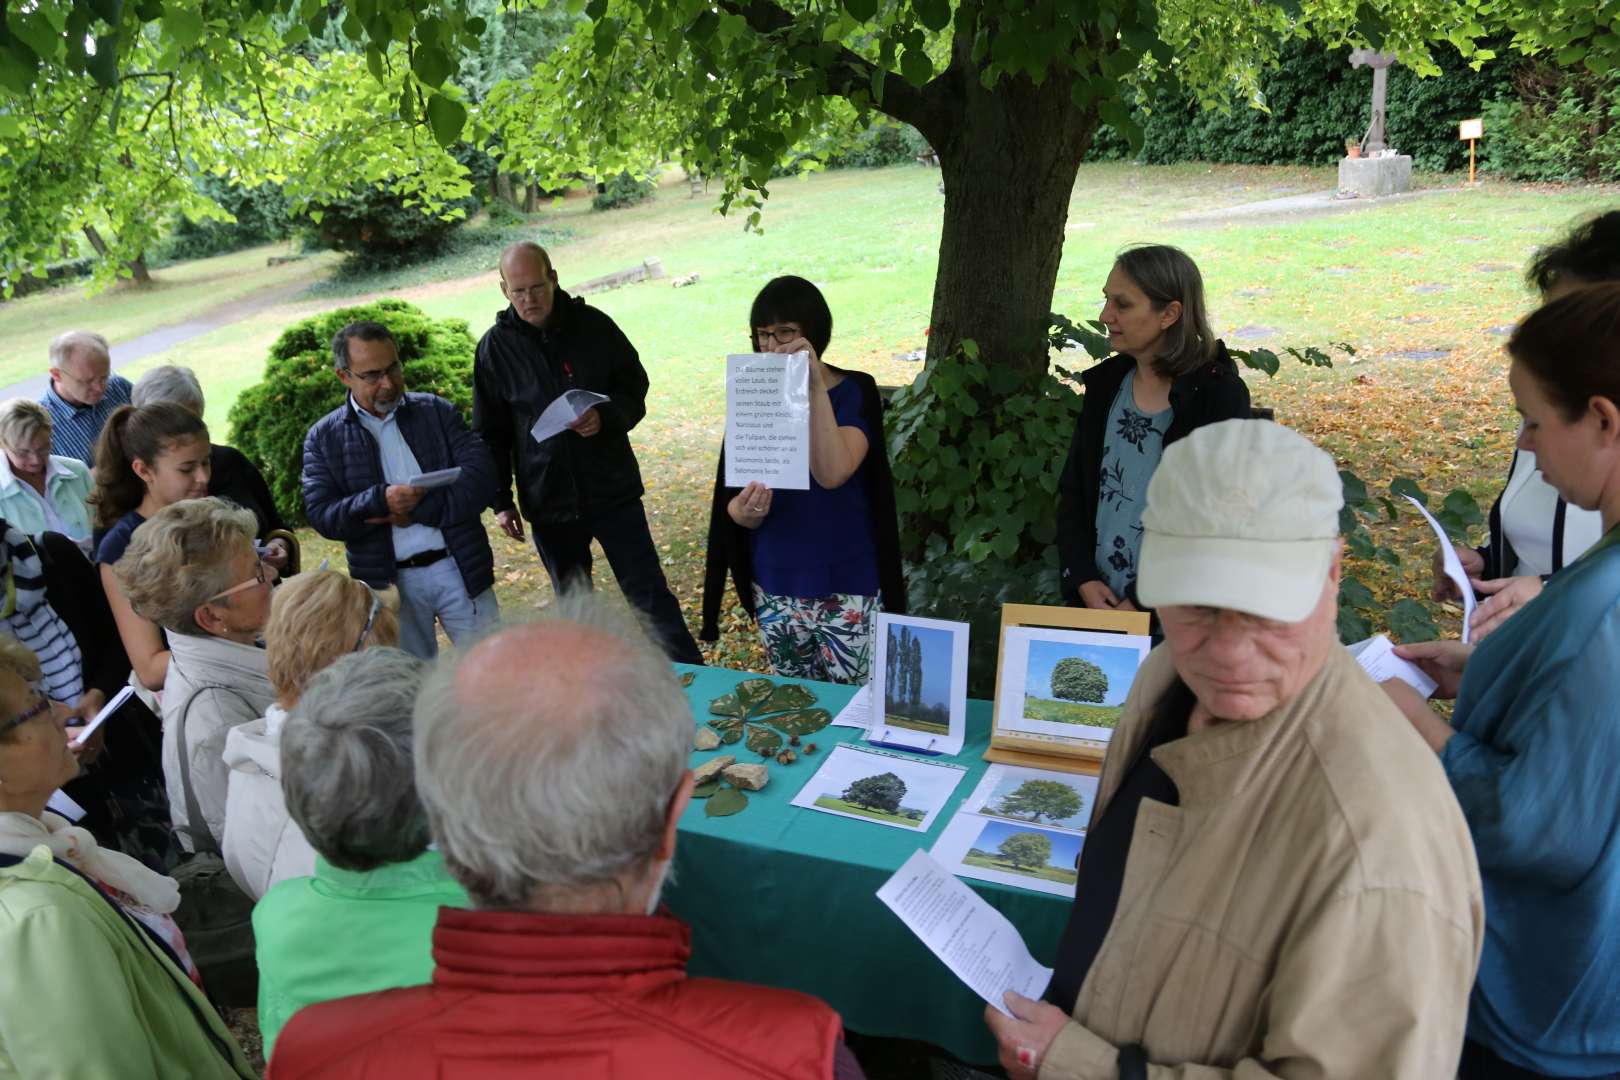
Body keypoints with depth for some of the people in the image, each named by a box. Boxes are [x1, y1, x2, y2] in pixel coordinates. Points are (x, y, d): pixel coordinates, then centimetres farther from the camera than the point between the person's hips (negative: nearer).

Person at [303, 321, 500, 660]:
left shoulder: (436, 411, 5)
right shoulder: (323, 438, 3)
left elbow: (482, 476, -5)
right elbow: (321, 516, -5)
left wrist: (416, 511, -15)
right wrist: (381, 501, -22)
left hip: (460, 568, 0)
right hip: (389, 582, 0)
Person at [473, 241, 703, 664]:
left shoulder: (594, 325, -5)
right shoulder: (495, 346, -2)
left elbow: (635, 387, 3)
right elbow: (490, 433, 4)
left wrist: (607, 417, -18)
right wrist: (501, 501, 0)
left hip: (612, 489, -1)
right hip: (547, 500, 2)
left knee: (650, 595, 2)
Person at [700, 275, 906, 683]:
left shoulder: (853, 392, -8)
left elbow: (832, 473, -27)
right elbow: (733, 504, 0)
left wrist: (815, 386, -31)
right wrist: (744, 510, -22)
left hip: (845, 588, -4)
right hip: (775, 589, 4)